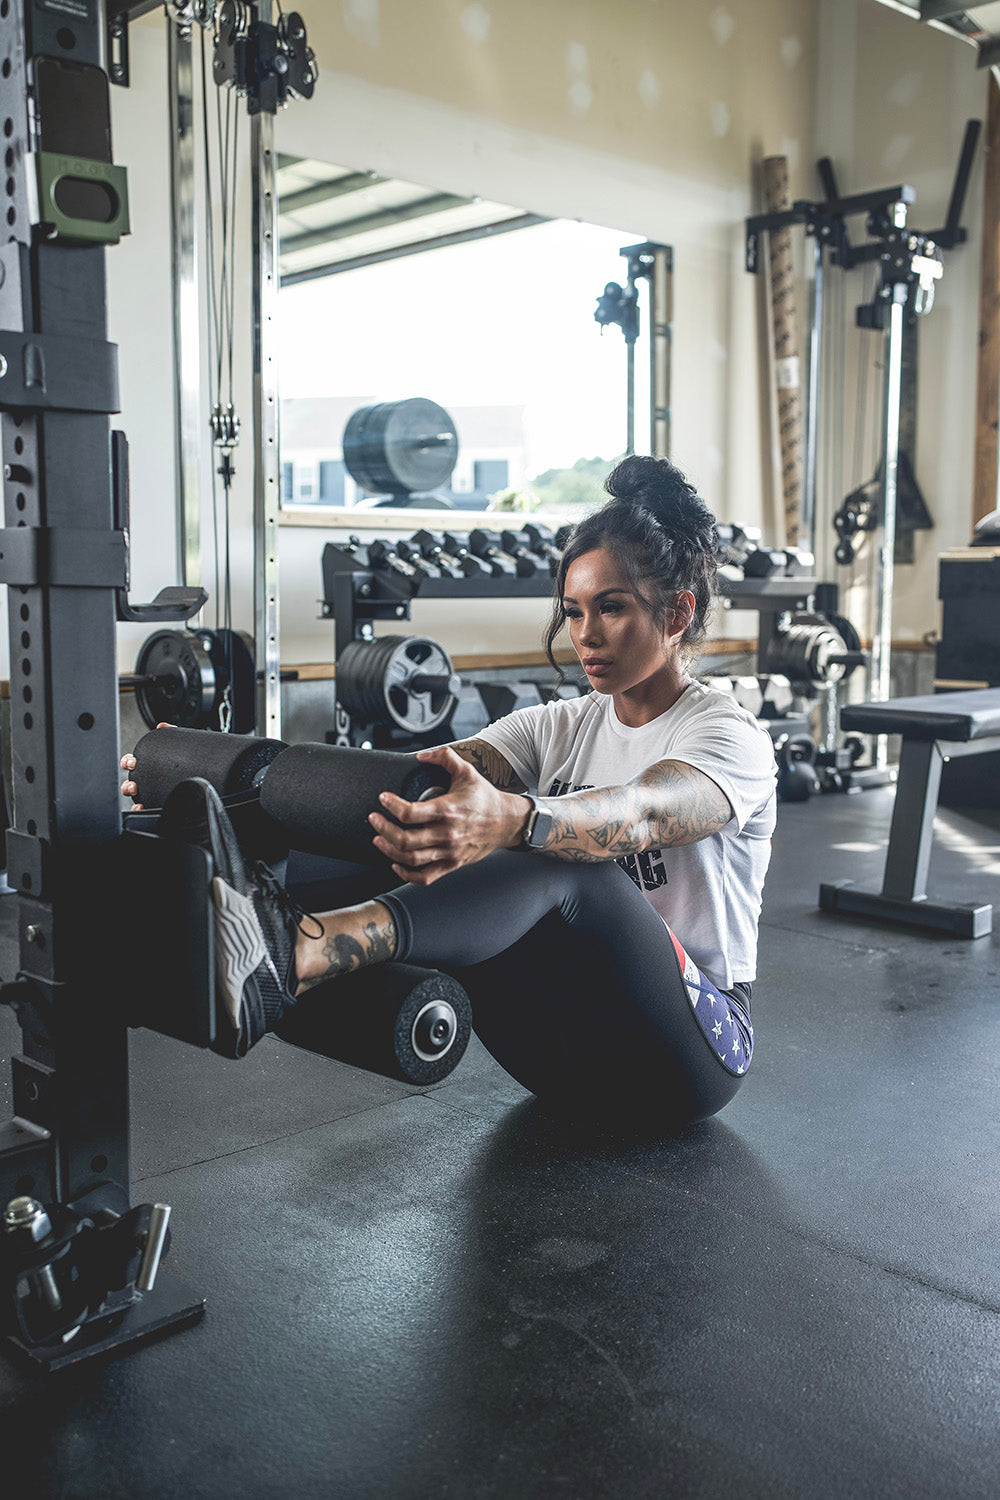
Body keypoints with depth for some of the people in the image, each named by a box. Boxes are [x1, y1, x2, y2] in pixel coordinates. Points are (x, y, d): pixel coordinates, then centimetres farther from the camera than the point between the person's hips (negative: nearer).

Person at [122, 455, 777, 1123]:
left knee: (562, 863, -36)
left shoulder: (733, 738, -9)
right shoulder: (556, 728, 8)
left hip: (695, 1043, -5)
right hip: (568, 1044, 5)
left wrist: (514, 818, -56)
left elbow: (635, 813, -34)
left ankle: (289, 956, -58)